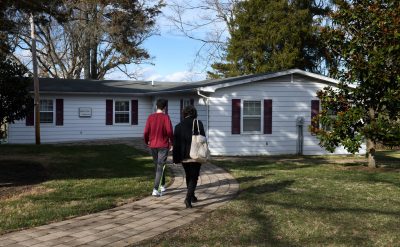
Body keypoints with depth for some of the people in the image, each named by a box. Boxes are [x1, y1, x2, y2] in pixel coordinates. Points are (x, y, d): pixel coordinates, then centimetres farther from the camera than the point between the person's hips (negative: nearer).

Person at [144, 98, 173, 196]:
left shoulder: (150, 117, 0)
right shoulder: (165, 117, -10)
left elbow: (146, 132, -2)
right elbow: (169, 131, -16)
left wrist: (147, 142, 15)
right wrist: (172, 142, 0)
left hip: (153, 145, 4)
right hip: (163, 145, -4)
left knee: (158, 166, 19)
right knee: (160, 167, -1)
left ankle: (162, 185, 32)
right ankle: (155, 190, -9)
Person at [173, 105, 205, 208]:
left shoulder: (178, 126, 2)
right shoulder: (198, 124, -4)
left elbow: (176, 144, 1)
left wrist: (176, 158, 5)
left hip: (184, 157, 3)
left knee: (188, 176, 20)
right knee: (193, 177, 2)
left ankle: (191, 196, 33)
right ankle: (188, 198, -15)